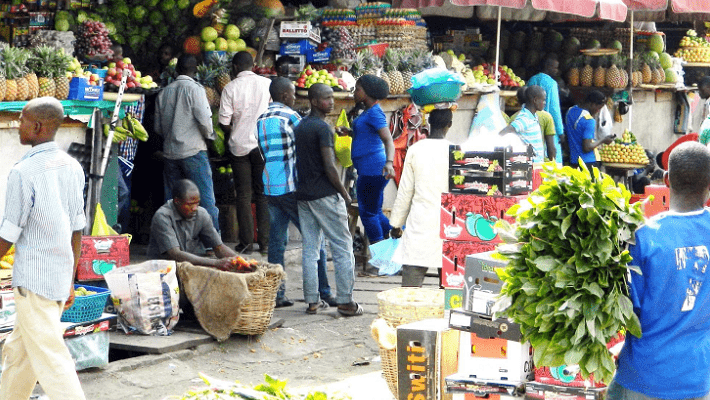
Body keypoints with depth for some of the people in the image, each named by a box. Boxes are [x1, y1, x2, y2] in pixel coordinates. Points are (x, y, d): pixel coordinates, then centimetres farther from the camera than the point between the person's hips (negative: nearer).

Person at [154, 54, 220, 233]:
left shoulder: (164, 92, 10)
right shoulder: (195, 89, -7)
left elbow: (158, 127, 14)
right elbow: (204, 119, -14)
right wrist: (209, 136, 5)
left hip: (170, 151, 5)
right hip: (193, 150, -5)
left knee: (172, 199, 10)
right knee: (205, 197, -3)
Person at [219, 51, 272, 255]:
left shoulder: (231, 88, -5)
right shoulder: (268, 84, 0)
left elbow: (224, 122, -7)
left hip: (239, 145, -1)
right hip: (264, 145, 1)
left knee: (243, 194, 5)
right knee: (263, 194, 7)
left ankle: (246, 242, 5)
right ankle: (265, 242, 6)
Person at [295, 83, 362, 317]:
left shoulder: (299, 128, 14)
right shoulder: (322, 128, -12)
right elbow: (329, 168, -17)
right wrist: (345, 193, -7)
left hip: (303, 194, 8)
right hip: (325, 195, -8)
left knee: (310, 249, 9)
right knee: (342, 248, -2)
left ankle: (312, 301, 9)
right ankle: (345, 302, -3)